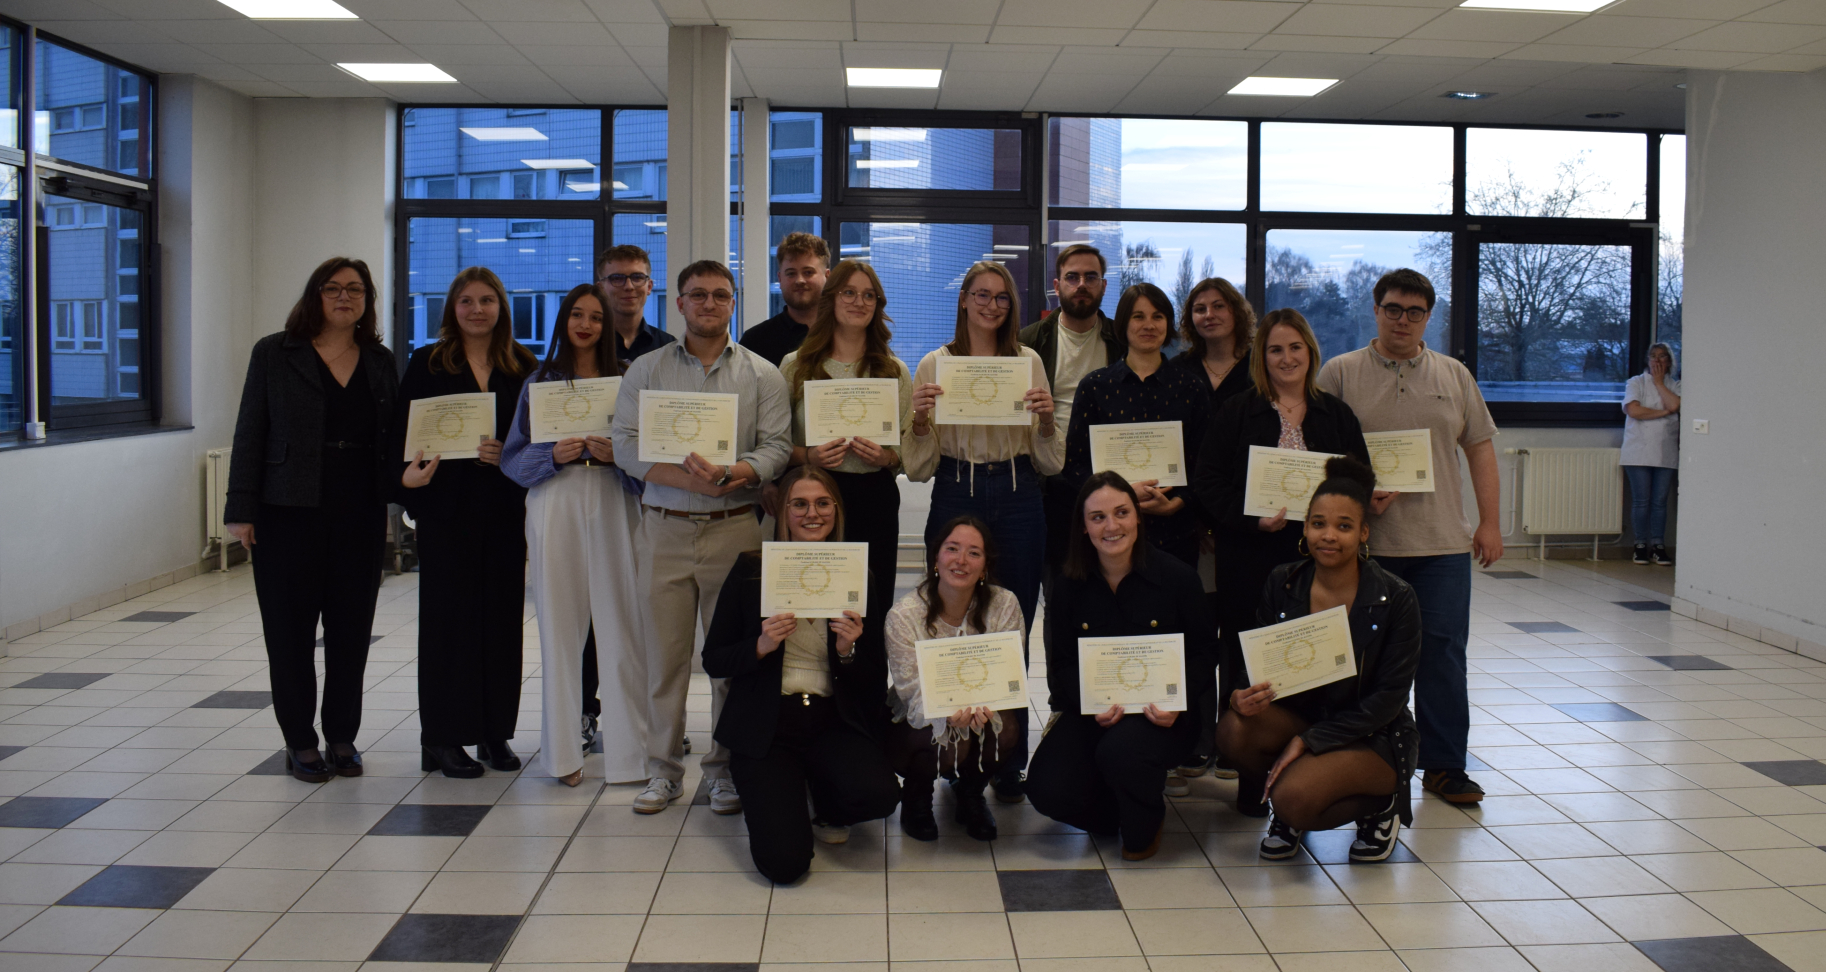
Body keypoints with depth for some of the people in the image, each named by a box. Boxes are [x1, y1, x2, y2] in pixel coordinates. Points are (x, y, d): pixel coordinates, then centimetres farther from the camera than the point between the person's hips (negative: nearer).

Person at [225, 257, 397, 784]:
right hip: (289, 516, -3)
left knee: (352, 626, 7)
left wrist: (399, 490, 0)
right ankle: (300, 741, 16)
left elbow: (395, 438, 13)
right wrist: (242, 510, -6)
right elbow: (250, 434, -2)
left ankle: (342, 736, 20)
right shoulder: (275, 353, 0)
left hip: (359, 516, 3)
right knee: (290, 627, 4)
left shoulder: (380, 362, 9)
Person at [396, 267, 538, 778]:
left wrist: (509, 455, -12)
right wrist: (408, 474, -18)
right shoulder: (427, 363, 4)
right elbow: (403, 433, 0)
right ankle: (444, 737, 9)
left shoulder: (524, 367, 9)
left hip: (504, 507, 2)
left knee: (501, 616, 5)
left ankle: (495, 731, 15)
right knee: (447, 616, 1)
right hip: (446, 506, -2)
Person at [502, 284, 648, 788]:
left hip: (613, 502, 0)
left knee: (622, 623, -5)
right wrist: (553, 455, -8)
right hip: (556, 504, 1)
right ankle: (563, 750, 10)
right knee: (560, 624, 1)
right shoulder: (539, 381, 12)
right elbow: (513, 454, 10)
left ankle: (630, 746, 4)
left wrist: (617, 454, -11)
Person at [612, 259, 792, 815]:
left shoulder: (762, 374, 8)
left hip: (735, 528, -1)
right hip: (664, 527, 1)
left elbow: (777, 447, 0)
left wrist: (736, 472, -21)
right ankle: (663, 770, 15)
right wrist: (687, 477, -15)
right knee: (664, 650, 4)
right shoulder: (647, 369, 9)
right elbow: (626, 445, 0)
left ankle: (727, 769, 12)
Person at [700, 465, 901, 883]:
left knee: (878, 794, -29)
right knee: (784, 861, -19)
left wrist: (848, 652, -14)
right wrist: (761, 645, -16)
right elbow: (713, 661, 2)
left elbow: (877, 679, 6)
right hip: (766, 724, -2)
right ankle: (765, 802, 18)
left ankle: (823, 805, 8)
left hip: (834, 722, 2)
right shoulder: (751, 570, 1)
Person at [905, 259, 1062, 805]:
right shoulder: (935, 365, 5)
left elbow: (1051, 463, 9)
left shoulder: (1029, 362, 9)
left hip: (1017, 504, 1)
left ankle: (1009, 764, 13)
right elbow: (918, 468, 3)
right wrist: (920, 419, -15)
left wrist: (1047, 419, -9)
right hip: (955, 499, -1)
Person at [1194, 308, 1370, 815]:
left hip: (1318, 560, 2)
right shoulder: (1236, 413, 5)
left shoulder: (1337, 415, 13)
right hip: (1251, 561, -2)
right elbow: (1208, 482, -1)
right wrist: (1252, 520, -15)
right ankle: (1251, 783, 9)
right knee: (1248, 665, 0)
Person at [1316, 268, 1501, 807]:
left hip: (1443, 541, 2)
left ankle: (1444, 764, 12)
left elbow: (1480, 448, 13)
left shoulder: (1455, 376, 12)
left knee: (1443, 651, 2)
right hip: (1366, 541, -2)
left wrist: (1490, 521, 5)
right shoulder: (1340, 373, 3)